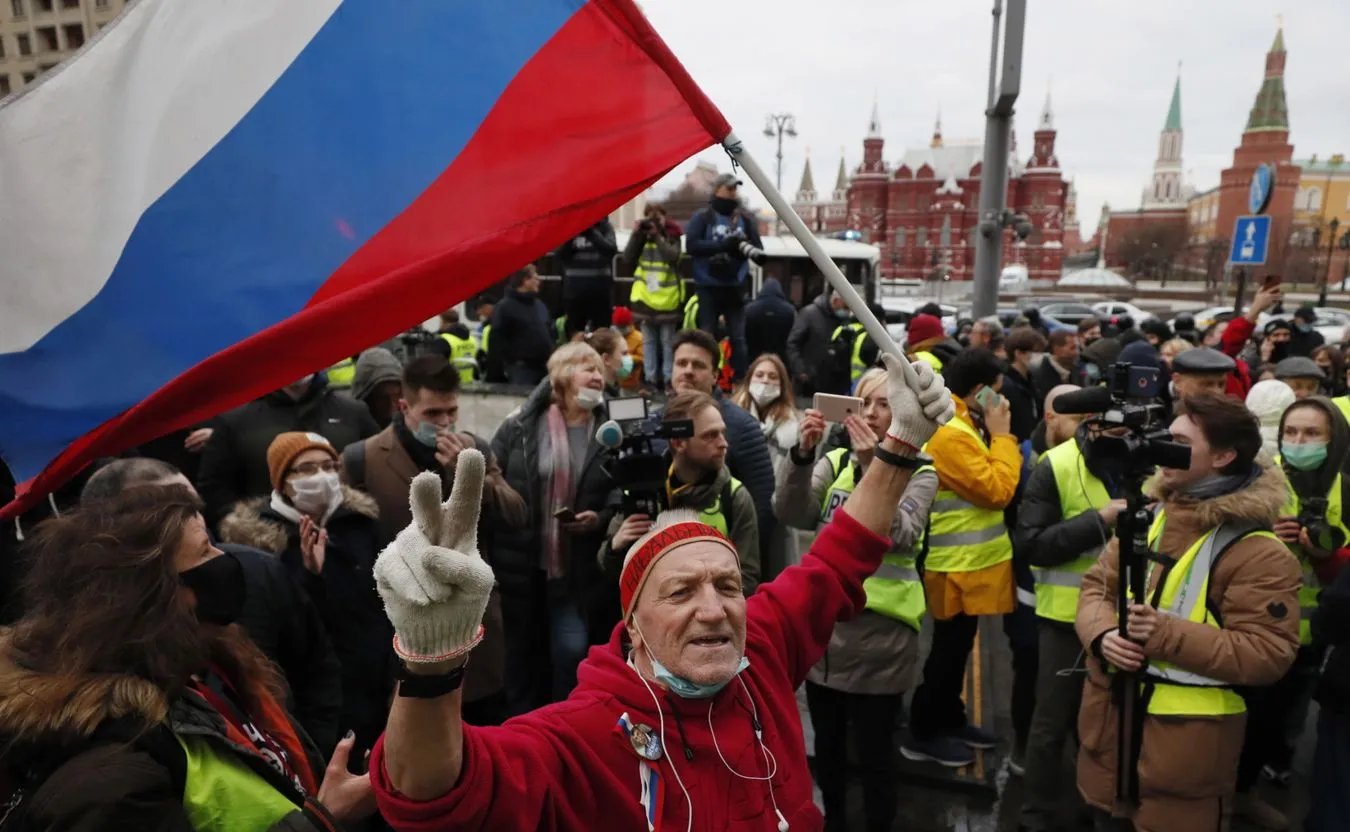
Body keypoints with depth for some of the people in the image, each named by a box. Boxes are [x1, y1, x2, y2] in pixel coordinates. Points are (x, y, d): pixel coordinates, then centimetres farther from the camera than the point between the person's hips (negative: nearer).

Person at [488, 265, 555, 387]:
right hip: (520, 368, -7)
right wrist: (502, 365, -14)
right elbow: (497, 339, -10)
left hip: (544, 366, 7)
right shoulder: (505, 307, -5)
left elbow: (550, 333, 24)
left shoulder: (540, 305, 18)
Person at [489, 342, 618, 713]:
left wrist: (600, 519, -13)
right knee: (523, 655, 14)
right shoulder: (520, 426, -4)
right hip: (521, 564, -1)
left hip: (580, 570, 1)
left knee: (573, 653, 0)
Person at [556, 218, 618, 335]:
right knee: (574, 334, 6)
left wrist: (591, 232, -26)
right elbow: (560, 255, -3)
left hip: (600, 289, -1)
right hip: (575, 289, 1)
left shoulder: (605, 227, 2)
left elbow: (611, 250, -14)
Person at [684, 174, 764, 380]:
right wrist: (722, 245, -21)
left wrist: (745, 247, -14)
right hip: (709, 287, -3)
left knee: (738, 338, 4)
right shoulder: (702, 217, -1)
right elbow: (692, 245, -12)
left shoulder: (745, 218, 9)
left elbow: (758, 246, 8)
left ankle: (741, 382, 9)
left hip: (735, 286, 3)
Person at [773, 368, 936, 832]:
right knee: (827, 745, 20)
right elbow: (790, 513, -12)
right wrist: (803, 453, -27)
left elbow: (900, 536, -23)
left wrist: (874, 468, -32)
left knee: (874, 751, 9)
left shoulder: (918, 472, -4)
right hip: (823, 620, 4)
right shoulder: (836, 461, 4)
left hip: (879, 630, -4)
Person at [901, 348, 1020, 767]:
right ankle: (923, 732, 17)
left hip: (970, 561, 10)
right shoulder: (948, 434, -24)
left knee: (957, 648, 21)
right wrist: (1002, 435, -16)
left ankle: (950, 719, 36)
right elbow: (998, 490, -22)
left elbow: (991, 485, 15)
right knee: (948, 650, 3)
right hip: (959, 565, -10)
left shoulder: (963, 427, 10)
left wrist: (995, 435, 5)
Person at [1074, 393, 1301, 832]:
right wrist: (1102, 635, -13)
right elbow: (1097, 585, 8)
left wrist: (1168, 633, -27)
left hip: (1185, 741, -6)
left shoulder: (1259, 553, -14)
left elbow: (1267, 655, -19)